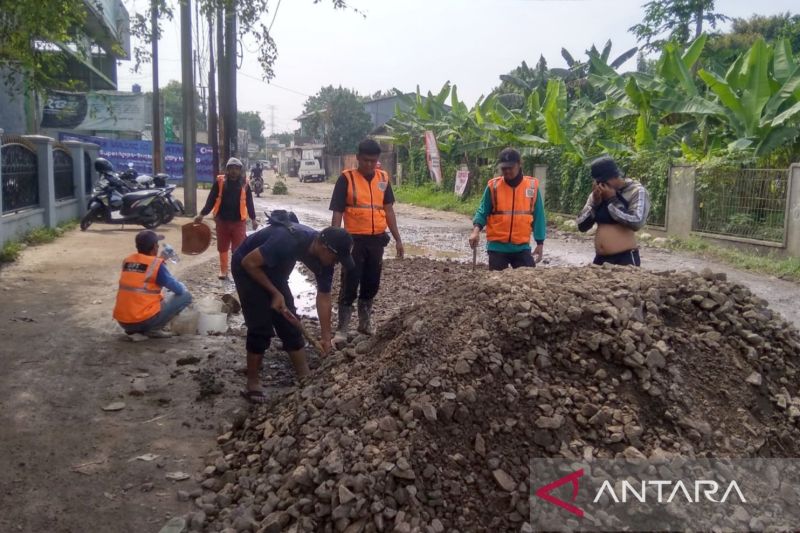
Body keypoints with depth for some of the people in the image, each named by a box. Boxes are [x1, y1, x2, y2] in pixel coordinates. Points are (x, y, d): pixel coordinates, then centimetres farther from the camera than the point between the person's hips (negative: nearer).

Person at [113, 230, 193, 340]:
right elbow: (178, 290, -4)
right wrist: (182, 286, 20)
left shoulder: (127, 261, 9)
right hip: (144, 320, -7)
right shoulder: (156, 264, -10)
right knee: (185, 296, 2)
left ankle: (134, 330, 11)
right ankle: (151, 330, -3)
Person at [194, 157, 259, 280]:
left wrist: (253, 219, 8)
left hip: (239, 221, -1)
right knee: (222, 248, 10)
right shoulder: (220, 181, -2)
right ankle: (223, 270, 24)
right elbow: (211, 200, 2)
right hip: (222, 220, 1)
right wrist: (202, 214, -1)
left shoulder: (244, 184, 1)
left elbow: (249, 202, 8)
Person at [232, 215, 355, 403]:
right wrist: (275, 293, -24)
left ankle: (305, 379, 12)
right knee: (261, 327, -11)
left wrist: (326, 337, -4)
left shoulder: (323, 256, -15)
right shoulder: (289, 241, -39)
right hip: (248, 267, -7)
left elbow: (323, 297, -5)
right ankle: (252, 384, 2)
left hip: (274, 269, 7)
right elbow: (248, 262, -29)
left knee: (290, 324, 4)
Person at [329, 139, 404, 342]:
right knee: (350, 286, -2)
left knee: (372, 284, 13)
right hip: (354, 239, -4)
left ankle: (365, 322, 29)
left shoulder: (383, 178, 6)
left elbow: (389, 210, 11)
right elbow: (337, 213, -8)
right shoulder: (346, 178, -7)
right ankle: (342, 329, 5)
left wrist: (397, 239, 10)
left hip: (377, 239, 5)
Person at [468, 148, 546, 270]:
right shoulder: (493, 186, -2)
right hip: (497, 246, -1)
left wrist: (540, 243, 5)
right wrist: (476, 230, -18)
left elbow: (538, 216, 6)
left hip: (522, 246, 1)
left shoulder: (532, 186, 1)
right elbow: (483, 211, 1)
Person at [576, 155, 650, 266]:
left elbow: (636, 223, -22)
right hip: (600, 259, 6)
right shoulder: (597, 194, 9)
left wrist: (612, 200, -16)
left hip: (625, 259, -6)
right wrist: (595, 203, -8)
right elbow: (581, 226, 5)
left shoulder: (636, 191, -7)